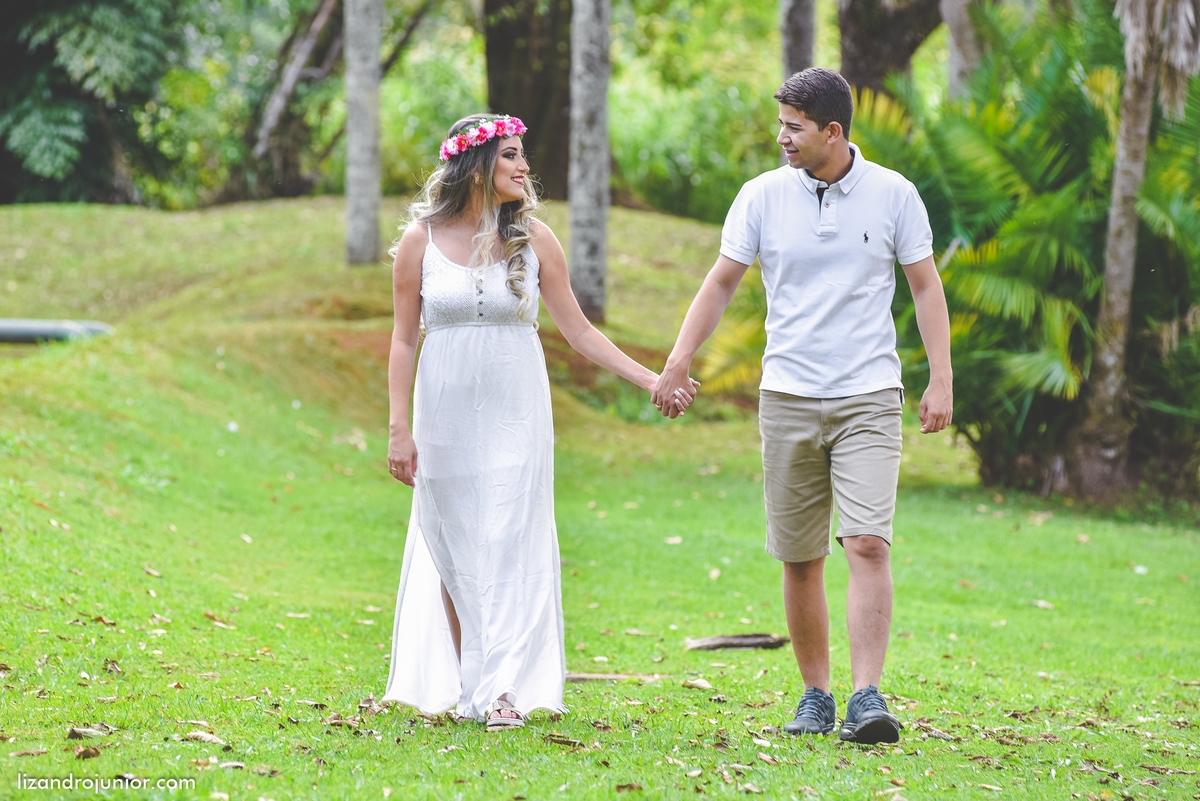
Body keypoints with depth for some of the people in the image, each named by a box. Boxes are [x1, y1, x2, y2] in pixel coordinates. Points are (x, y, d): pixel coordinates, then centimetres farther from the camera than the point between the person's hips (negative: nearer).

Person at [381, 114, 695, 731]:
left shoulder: (533, 239, 1)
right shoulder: (421, 239, -1)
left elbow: (577, 330, 5)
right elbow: (404, 339, 2)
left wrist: (650, 380, -1)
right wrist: (400, 429, -3)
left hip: (515, 413, 0)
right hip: (447, 410, 0)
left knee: (508, 545, -7)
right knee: (453, 548, 2)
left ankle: (504, 687, -9)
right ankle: (462, 685, 10)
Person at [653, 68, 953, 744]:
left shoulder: (893, 194, 0)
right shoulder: (763, 195, 3)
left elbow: (926, 286, 5)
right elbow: (722, 283, 9)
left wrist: (941, 379, -2)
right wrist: (678, 363, 3)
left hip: (869, 398, -2)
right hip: (788, 400, 2)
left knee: (868, 544, -16)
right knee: (800, 559, 4)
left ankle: (868, 700, -18)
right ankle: (816, 695, 17)